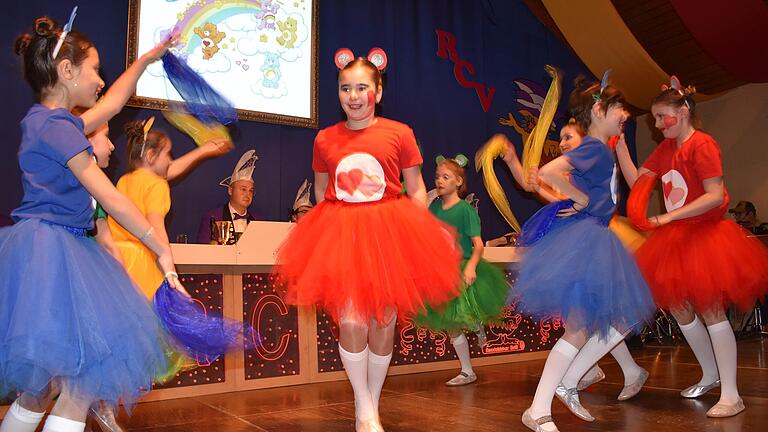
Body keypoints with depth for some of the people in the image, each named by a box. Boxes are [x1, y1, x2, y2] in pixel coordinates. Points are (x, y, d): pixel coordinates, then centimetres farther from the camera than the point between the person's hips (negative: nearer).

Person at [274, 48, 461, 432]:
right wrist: (319, 238, 13)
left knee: (384, 321, 6)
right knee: (351, 321, -7)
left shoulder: (399, 134, -1)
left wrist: (421, 237, 0)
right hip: (340, 234, 1)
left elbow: (416, 191, 4)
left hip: (390, 233, 0)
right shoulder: (324, 139, 5)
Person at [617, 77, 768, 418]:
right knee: (679, 309, 12)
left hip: (705, 234, -8)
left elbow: (716, 196, -21)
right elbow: (636, 181, 6)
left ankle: (731, 395, 2)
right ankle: (710, 375, 31)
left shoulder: (702, 144, -14)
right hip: (676, 239, 8)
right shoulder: (666, 148, 11)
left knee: (710, 310, -7)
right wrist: (619, 142, 0)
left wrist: (668, 217, -27)